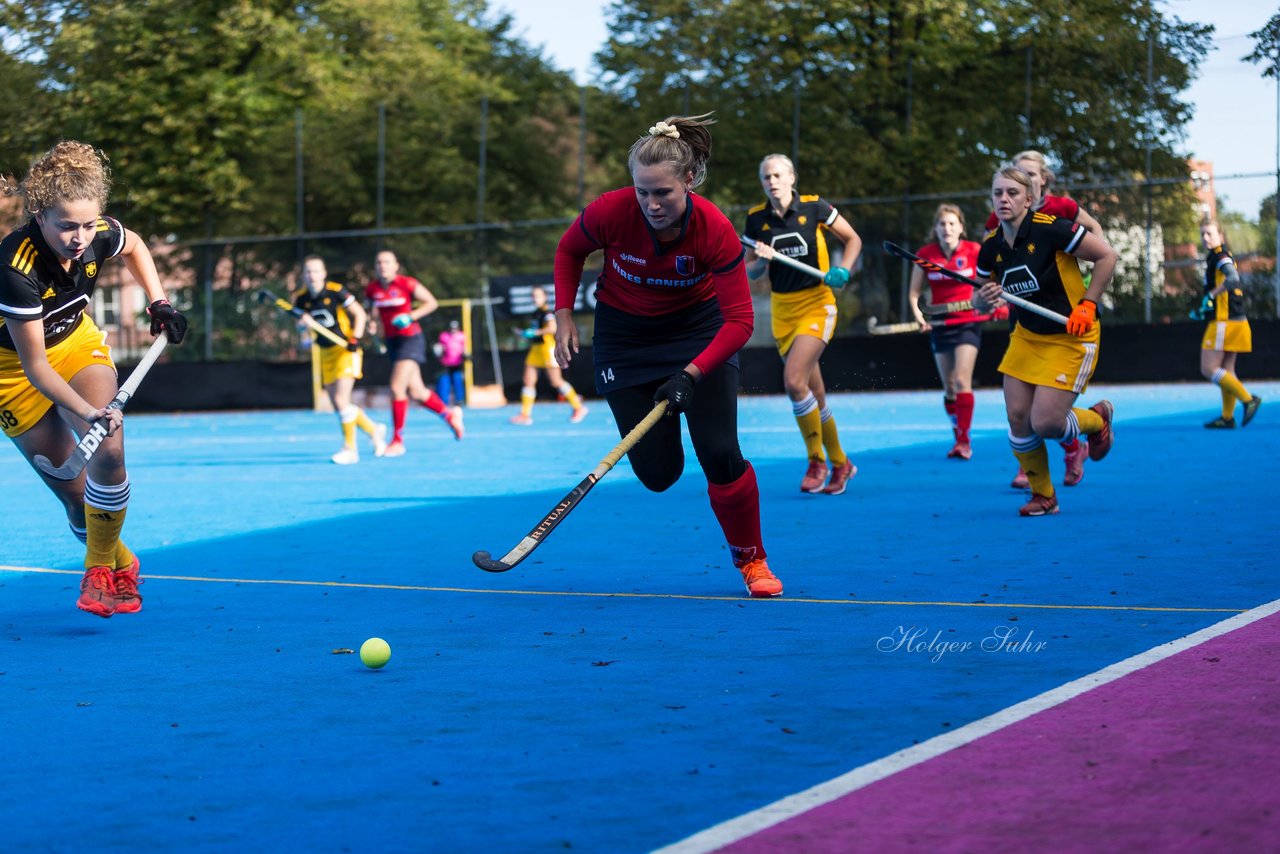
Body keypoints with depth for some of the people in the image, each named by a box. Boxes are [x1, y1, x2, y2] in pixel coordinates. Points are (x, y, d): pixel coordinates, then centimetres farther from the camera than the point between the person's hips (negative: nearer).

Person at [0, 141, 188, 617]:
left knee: (108, 452, -21)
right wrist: (88, 411, -42)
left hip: (76, 340, 3)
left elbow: (133, 246, 7)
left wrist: (159, 304, -2)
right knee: (73, 493, -3)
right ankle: (122, 567, 25)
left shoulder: (100, 236, -21)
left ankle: (101, 570, -3)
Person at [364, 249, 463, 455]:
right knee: (415, 392, 11)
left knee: (397, 388, -15)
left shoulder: (407, 284, -12)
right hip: (392, 341, 6)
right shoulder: (371, 289, 2)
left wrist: (411, 316, -18)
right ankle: (449, 414, 36)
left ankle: (397, 441, -6)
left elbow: (432, 302, -6)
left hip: (411, 339, -6)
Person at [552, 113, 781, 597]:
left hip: (698, 327, -1)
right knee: (656, 472, -6)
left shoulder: (714, 231, -28)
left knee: (720, 454, -15)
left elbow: (739, 320, -24)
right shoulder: (610, 213, -26)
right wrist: (564, 316, -9)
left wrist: (690, 375, -34)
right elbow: (569, 251, -1)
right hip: (625, 334, 1)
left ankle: (752, 561, 9)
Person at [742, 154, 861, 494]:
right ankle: (839, 463, 24)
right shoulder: (756, 219, 1)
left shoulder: (814, 207, -8)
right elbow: (749, 272, 6)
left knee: (794, 380, -21)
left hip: (816, 304, -4)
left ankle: (817, 461, -7)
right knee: (814, 394, 8)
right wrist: (762, 260, -15)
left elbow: (853, 239, 2)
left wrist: (842, 270, -15)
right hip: (782, 310, 4)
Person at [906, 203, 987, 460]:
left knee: (962, 381, -15)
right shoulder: (925, 254, -3)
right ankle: (958, 439, 20)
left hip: (968, 322, -3)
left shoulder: (973, 251, -8)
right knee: (948, 387, 7)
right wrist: (918, 314, -13)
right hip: (940, 324, 3)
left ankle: (965, 441, -13)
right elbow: (914, 292, 3)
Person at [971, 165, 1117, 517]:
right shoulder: (991, 247, -2)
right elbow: (979, 299, 11)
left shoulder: (1051, 229, -21)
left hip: (1070, 338, -6)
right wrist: (984, 299, -13)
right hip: (1026, 336, 6)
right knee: (1017, 418, -2)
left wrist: (1087, 305, -16)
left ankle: (1098, 418, 21)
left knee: (1044, 423, -13)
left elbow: (1107, 254, -14)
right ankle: (1042, 496, 17)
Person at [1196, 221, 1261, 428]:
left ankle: (1248, 399, -11)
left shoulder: (1220, 256, -11)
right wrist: (1205, 310, 21)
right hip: (1234, 320, 10)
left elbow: (1233, 279, -29)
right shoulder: (1215, 258, 18)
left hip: (1224, 322, -10)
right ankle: (1227, 418, 13)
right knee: (1226, 370, 11)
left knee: (1208, 369, -9)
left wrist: (1210, 296, -23)